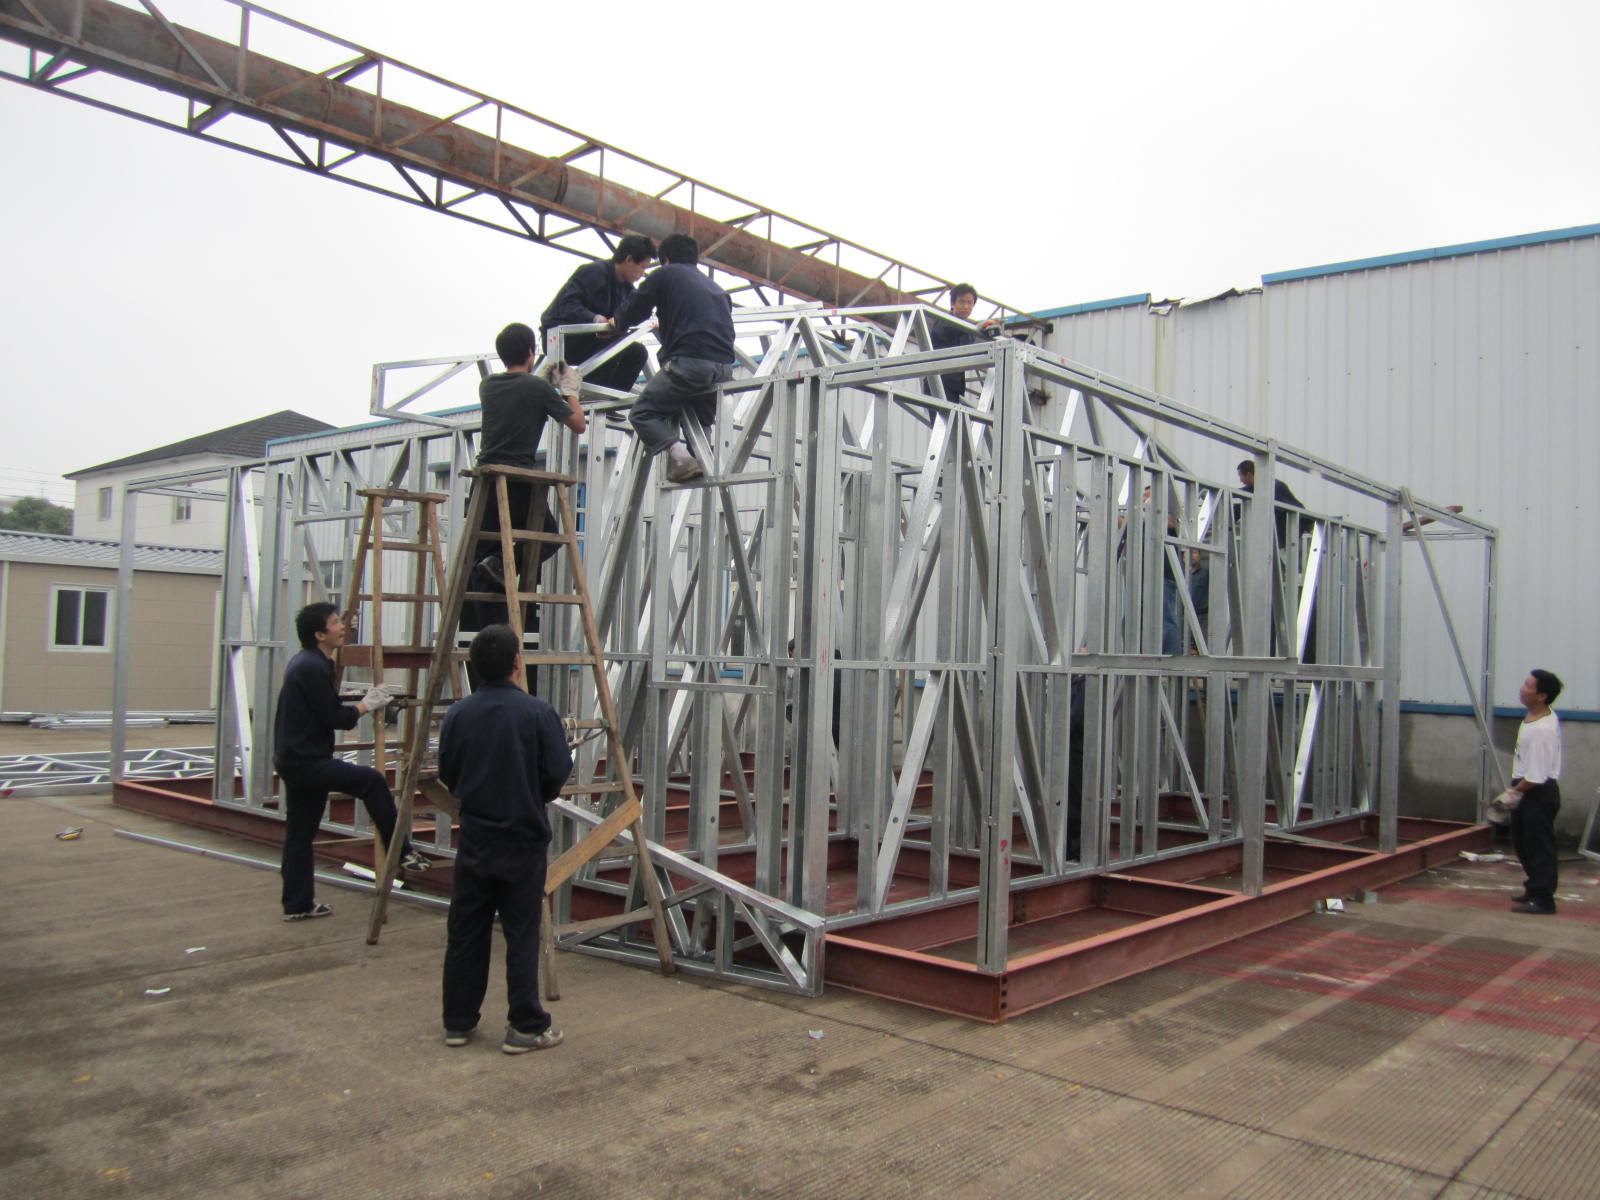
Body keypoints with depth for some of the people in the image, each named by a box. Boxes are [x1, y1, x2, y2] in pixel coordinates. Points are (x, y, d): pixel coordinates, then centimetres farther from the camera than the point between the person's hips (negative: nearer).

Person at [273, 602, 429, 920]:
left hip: (294, 760, 11)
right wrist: (367, 705, -3)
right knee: (372, 781, -13)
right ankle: (400, 853, -7)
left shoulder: (303, 663, 14)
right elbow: (335, 718, -18)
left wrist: (366, 701, 13)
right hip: (305, 761, -11)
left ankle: (298, 905, 20)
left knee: (300, 834, 13)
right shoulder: (313, 668, -18)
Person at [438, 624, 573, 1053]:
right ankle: (526, 1027, 11)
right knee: (522, 936, 4)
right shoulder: (537, 712, -14)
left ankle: (458, 1022, 23)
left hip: (473, 838, 4)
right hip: (523, 841, -3)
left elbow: (447, 775, 4)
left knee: (465, 933, 13)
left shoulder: (458, 713, -3)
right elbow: (558, 772, -12)